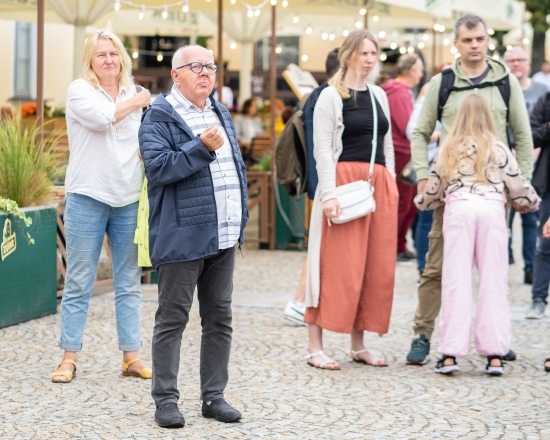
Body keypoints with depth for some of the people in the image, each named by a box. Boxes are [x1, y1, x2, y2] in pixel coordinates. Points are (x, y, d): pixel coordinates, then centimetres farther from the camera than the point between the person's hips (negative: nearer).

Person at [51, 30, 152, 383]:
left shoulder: (136, 94, 11)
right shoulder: (79, 90, -1)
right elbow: (101, 117, -20)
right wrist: (136, 102, -6)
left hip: (129, 201, 4)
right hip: (88, 198, -4)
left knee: (130, 283, 6)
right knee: (79, 283, 0)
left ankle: (131, 356, 11)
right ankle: (69, 358, 6)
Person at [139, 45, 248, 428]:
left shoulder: (221, 114, 18)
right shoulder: (159, 117, -6)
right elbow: (157, 167, -18)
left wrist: (241, 218, 17)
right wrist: (202, 148, -23)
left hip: (224, 237, 7)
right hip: (183, 236, -7)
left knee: (220, 318, 10)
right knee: (173, 318, -1)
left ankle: (214, 396, 18)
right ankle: (166, 399, 5)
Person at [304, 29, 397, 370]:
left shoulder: (379, 95, 16)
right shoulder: (331, 96, -3)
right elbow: (322, 149, -9)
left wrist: (391, 186, 13)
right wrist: (329, 194, -17)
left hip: (379, 186, 6)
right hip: (345, 181, -6)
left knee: (376, 267, 5)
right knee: (336, 266, -7)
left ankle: (359, 345, 15)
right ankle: (315, 347, -3)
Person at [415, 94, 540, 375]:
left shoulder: (449, 149, 18)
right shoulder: (499, 150, 15)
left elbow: (432, 192, 25)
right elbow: (519, 189, 18)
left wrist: (420, 201, 48)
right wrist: (532, 202, 41)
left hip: (458, 207, 0)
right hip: (492, 207, 0)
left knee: (456, 281, 1)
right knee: (494, 282, 3)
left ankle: (450, 354, -2)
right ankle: (494, 354, 1)